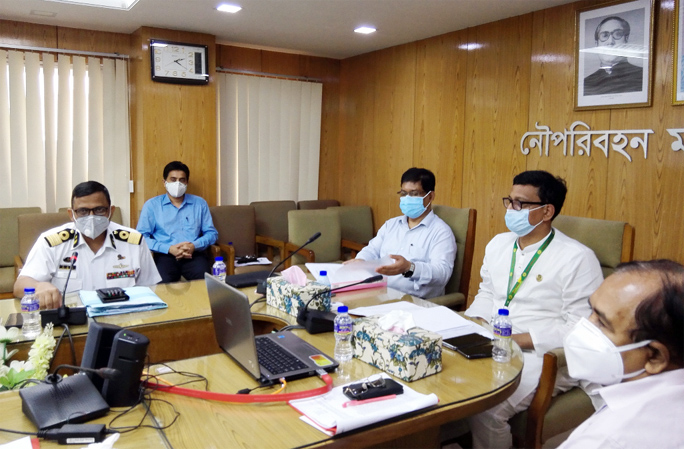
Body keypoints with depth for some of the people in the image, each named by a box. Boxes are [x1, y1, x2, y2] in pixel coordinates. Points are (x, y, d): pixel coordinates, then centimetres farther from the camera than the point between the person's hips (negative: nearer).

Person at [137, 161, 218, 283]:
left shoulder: (200, 203, 17)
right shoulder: (152, 205, 12)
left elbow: (212, 233, 13)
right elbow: (142, 236, 4)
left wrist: (195, 245, -8)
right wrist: (169, 248, -11)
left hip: (194, 255, 1)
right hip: (165, 255, -1)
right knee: (162, 282, -34)